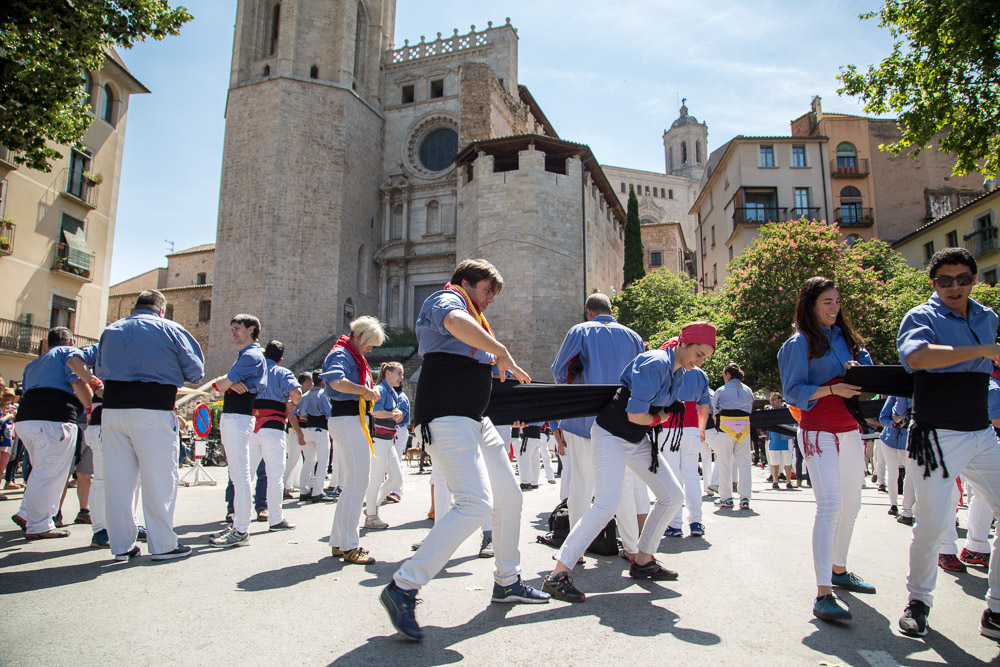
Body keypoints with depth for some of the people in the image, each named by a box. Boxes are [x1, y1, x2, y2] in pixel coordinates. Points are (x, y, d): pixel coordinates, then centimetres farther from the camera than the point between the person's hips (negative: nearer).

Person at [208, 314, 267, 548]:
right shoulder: (245, 355, 22)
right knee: (237, 474, 14)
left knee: (240, 474, -10)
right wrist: (231, 384, -9)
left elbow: (221, 385, -14)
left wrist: (224, 382, 10)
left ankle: (241, 531, -8)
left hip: (238, 418, -11)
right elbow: (219, 386, 13)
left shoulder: (252, 355, -10)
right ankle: (238, 522, 22)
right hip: (230, 417, 11)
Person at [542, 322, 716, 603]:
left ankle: (643, 561, 23)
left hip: (639, 440, 10)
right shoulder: (655, 364, -22)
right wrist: (659, 419, -8)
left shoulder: (680, 373, 7)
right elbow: (635, 415, -26)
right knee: (606, 504, -22)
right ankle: (557, 575, -19)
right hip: (611, 435, -10)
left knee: (673, 496, 11)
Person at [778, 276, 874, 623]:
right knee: (830, 505, -16)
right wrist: (832, 389, -21)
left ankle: (839, 571, 32)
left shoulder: (845, 336, 14)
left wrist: (858, 368, -11)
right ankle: (823, 594, -16)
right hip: (819, 433, -7)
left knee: (851, 505, 14)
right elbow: (793, 392, -9)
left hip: (850, 431, 7)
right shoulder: (800, 342, -5)